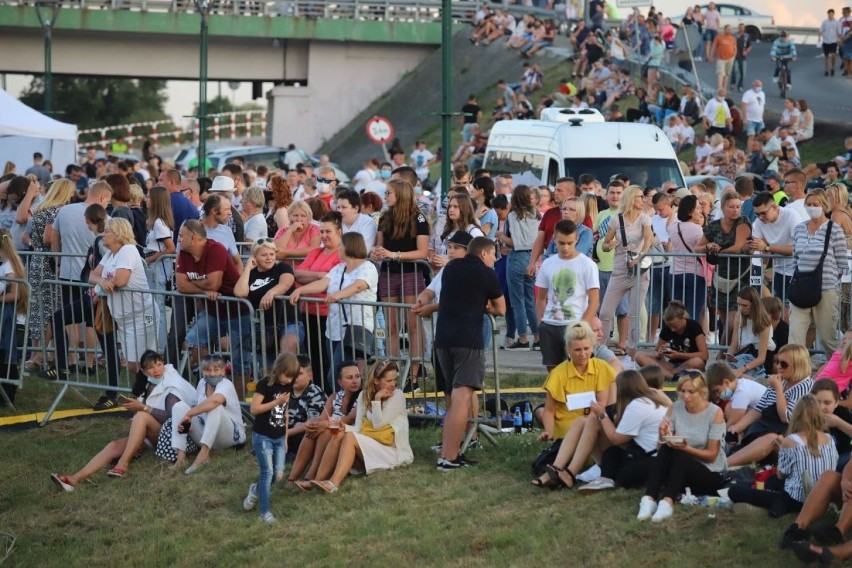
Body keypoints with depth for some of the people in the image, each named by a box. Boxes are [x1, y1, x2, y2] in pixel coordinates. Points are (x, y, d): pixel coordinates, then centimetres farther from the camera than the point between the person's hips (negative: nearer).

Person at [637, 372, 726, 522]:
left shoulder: (715, 413, -12)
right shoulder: (675, 409, -2)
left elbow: (711, 455, -12)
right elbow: (660, 448, -5)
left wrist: (686, 448, -28)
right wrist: (663, 436, -28)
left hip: (711, 473, -3)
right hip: (681, 467, 4)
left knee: (678, 454, -33)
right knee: (666, 449, -29)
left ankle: (668, 501, -46)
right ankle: (650, 499, -36)